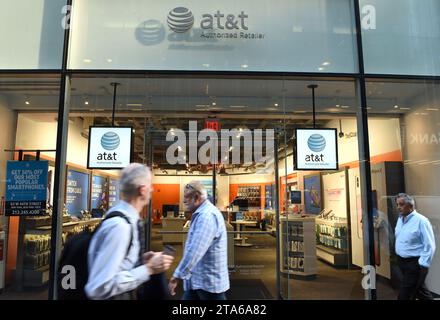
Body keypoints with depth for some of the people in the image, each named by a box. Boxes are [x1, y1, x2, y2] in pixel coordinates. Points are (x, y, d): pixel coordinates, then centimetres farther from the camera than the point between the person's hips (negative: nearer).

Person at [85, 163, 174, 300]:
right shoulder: (119, 225, -27)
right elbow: (100, 287, -30)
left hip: (126, 294, 8)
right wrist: (148, 269, -25)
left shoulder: (126, 219, -1)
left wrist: (140, 260, -2)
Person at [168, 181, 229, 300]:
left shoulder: (207, 216, -24)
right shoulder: (202, 214, 12)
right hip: (197, 280, 10)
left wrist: (177, 276, -27)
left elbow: (195, 251, -32)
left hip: (210, 281, -10)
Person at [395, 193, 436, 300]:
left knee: (405, 295, -3)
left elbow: (430, 246, -17)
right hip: (402, 262, 7)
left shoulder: (421, 221, -16)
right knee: (419, 290, 22)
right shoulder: (400, 219, 7)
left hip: (415, 263, -7)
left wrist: (422, 265, -17)